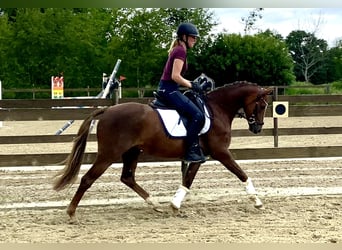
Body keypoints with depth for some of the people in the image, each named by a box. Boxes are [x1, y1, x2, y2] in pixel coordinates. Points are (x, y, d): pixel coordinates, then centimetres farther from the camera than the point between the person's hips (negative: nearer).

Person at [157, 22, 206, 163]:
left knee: (195, 111, 14)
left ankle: (194, 148, 12)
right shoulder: (181, 51, -12)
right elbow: (175, 76, -20)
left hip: (166, 89, 11)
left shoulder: (177, 50, 19)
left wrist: (190, 84, 15)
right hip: (169, 90, -11)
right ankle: (190, 152, -16)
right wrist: (191, 85, -10)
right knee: (197, 115, -17)